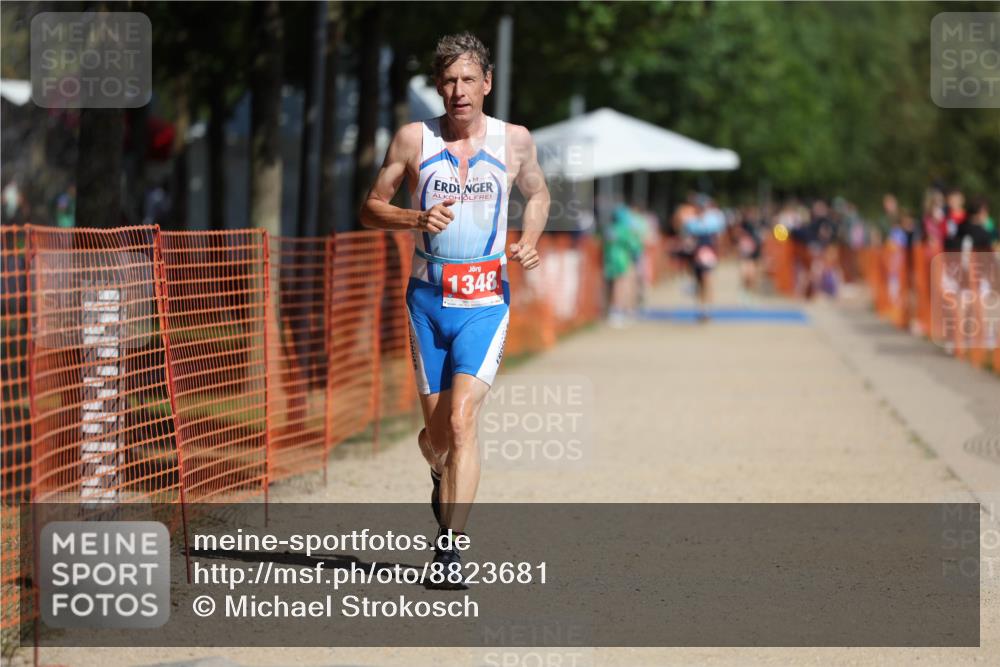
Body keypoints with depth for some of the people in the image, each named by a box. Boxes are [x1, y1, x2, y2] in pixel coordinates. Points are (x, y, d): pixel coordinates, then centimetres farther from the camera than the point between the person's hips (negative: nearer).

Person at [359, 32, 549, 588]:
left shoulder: (514, 140, 1)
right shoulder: (413, 139, -1)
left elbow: (537, 195, 20)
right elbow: (370, 210, 4)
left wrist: (529, 241, 0)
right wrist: (416, 218, -16)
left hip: (487, 299, -1)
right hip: (429, 297, 1)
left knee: (462, 420, -18)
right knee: (436, 432, 8)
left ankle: (450, 547, -16)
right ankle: (442, 479, 45)